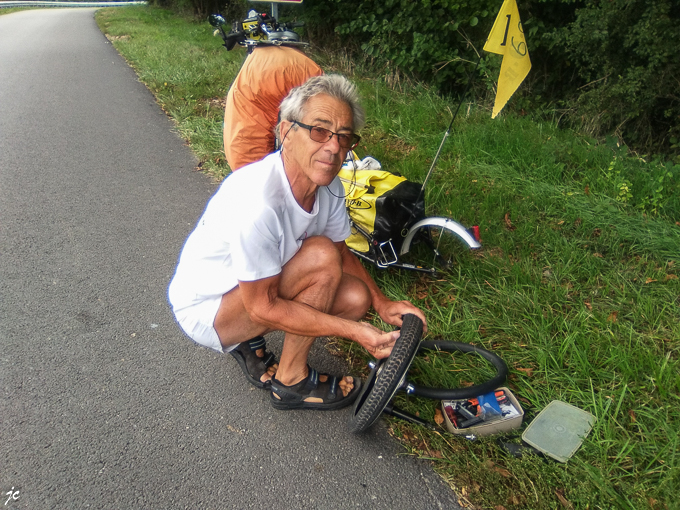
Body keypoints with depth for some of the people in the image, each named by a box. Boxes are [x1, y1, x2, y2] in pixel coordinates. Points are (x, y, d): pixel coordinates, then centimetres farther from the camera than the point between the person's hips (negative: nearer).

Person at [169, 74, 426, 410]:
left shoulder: (328, 186, -11)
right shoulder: (257, 203, -36)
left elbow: (342, 252, 6)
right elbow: (263, 307, -29)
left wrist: (381, 303, -7)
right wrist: (355, 331, -28)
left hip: (267, 287, 8)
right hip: (206, 308, -7)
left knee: (357, 296, -9)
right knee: (321, 256, -27)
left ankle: (247, 340, 8)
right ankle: (291, 382, -7)